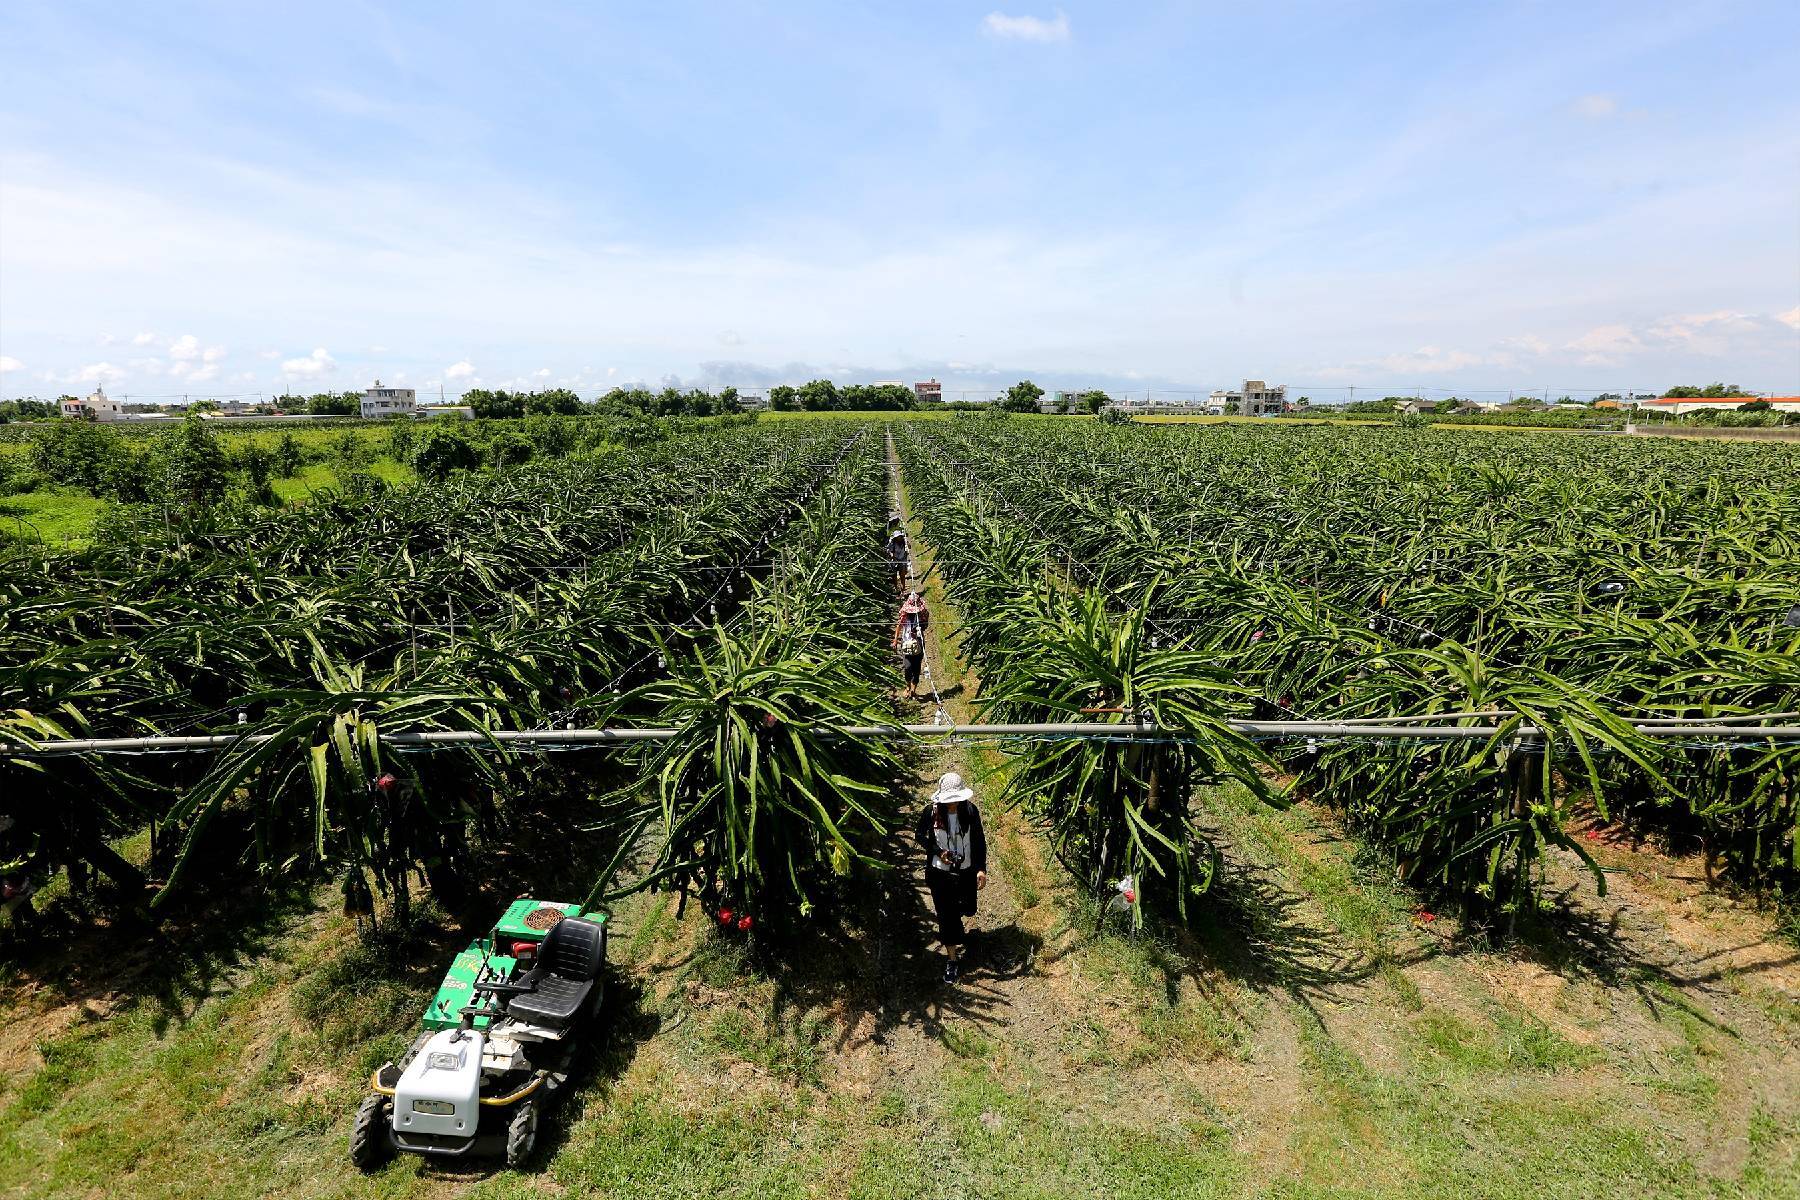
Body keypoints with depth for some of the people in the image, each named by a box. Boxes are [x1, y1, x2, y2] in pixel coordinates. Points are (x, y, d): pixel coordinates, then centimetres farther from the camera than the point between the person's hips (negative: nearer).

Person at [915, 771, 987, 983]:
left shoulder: (970, 810, -15)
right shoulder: (931, 812, -18)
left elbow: (979, 840, -5)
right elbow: (921, 837, -2)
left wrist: (981, 869, -8)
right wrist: (939, 852, -16)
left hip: (966, 870, 2)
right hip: (940, 872, -2)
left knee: (967, 910, 17)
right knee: (946, 914, 4)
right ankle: (952, 959, 21)